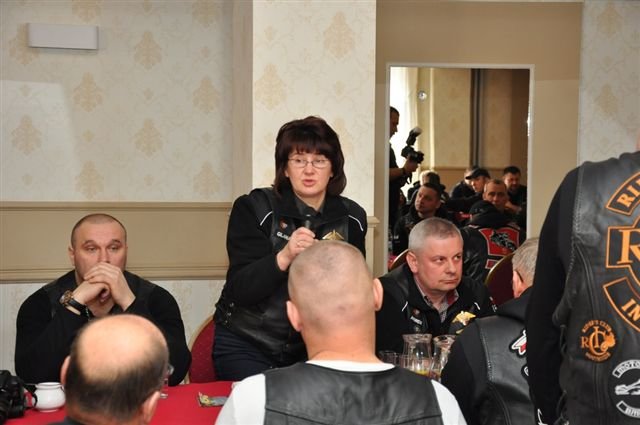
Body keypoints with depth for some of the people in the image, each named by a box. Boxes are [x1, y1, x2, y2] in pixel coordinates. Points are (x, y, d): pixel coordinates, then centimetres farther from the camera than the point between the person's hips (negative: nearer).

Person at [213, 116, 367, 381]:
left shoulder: (351, 218, 0)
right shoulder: (253, 208, -9)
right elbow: (241, 289, -19)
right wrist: (284, 257, -35)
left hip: (311, 349, 3)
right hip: (245, 346, -2)